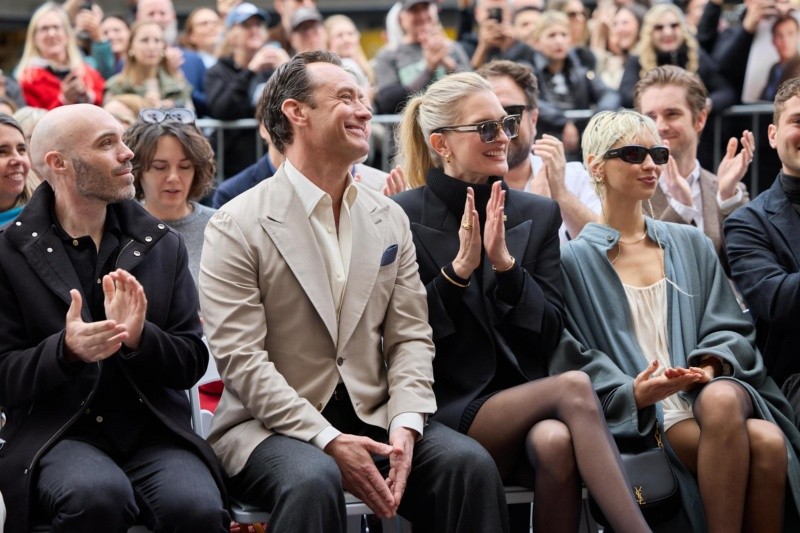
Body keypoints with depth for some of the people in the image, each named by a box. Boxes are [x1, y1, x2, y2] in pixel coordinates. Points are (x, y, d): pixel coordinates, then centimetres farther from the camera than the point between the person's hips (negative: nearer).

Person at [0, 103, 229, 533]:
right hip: (55, 433, -2)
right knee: (97, 494, -36)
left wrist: (138, 338, -14)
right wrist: (66, 350, -22)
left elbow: (193, 363, 8)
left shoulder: (163, 246, 11)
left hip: (153, 433, 2)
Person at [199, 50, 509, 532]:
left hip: (375, 418, 4)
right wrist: (329, 441, -20)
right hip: (272, 426, -4)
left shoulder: (390, 219, 12)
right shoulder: (236, 228, -4)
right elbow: (241, 358, -11)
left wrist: (404, 425, -12)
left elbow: (410, 337, 8)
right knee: (314, 480, -37)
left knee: (470, 464, -22)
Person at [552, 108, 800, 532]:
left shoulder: (691, 244, 20)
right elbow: (572, 361, 0)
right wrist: (632, 393, -18)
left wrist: (710, 365, -8)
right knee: (760, 443, -32)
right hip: (641, 416, -4)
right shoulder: (574, 260, 7)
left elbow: (729, 330, 15)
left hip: (711, 389, 4)